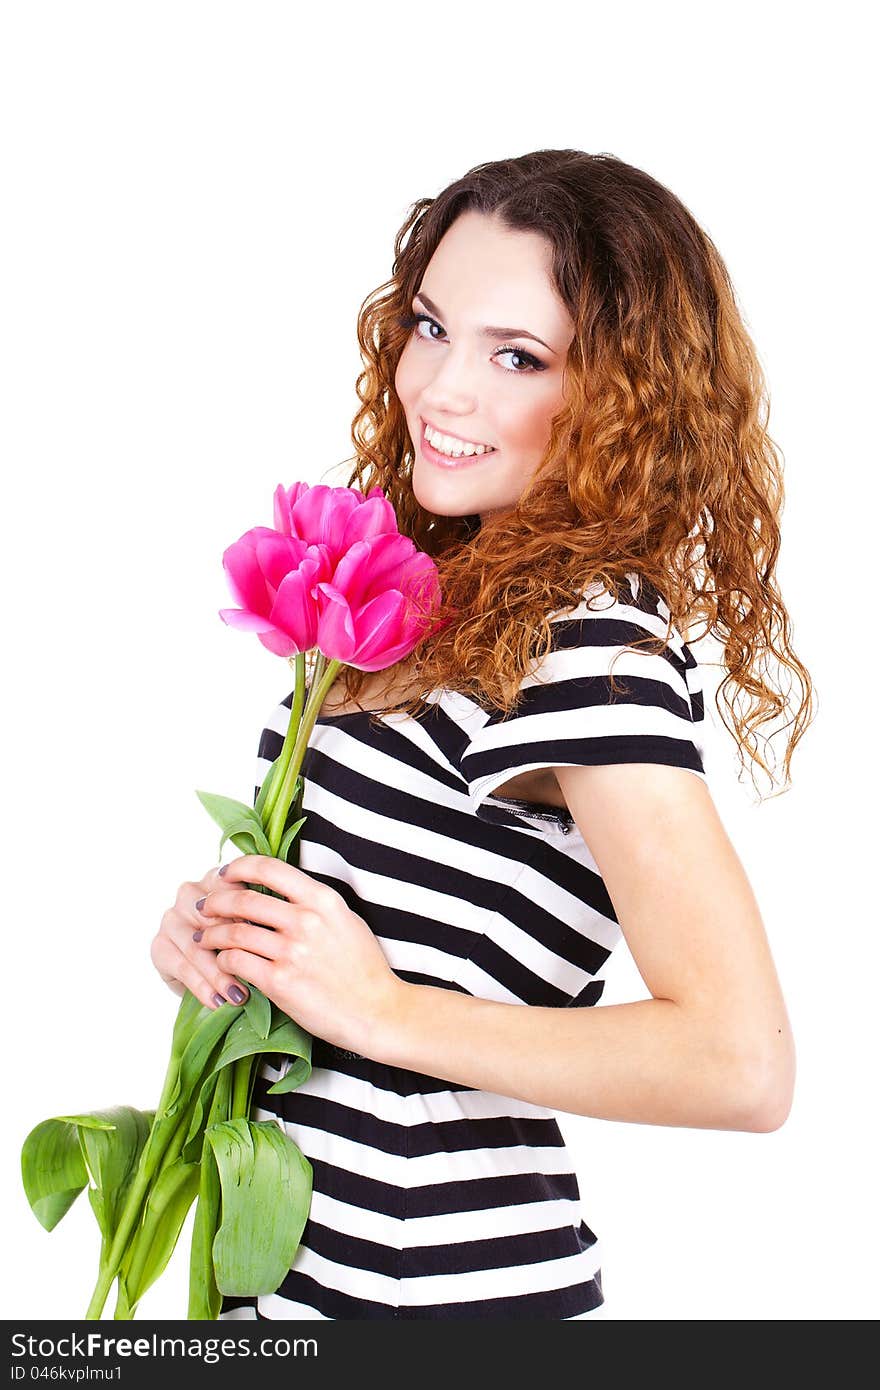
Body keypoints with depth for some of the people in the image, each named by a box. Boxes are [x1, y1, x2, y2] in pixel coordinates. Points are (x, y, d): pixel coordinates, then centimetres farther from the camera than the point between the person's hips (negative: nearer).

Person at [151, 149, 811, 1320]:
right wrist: (217, 928, -3)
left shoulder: (594, 641, -20)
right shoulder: (424, 604, 3)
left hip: (442, 1285, -7)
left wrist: (382, 1006, -20)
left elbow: (744, 1066, -26)